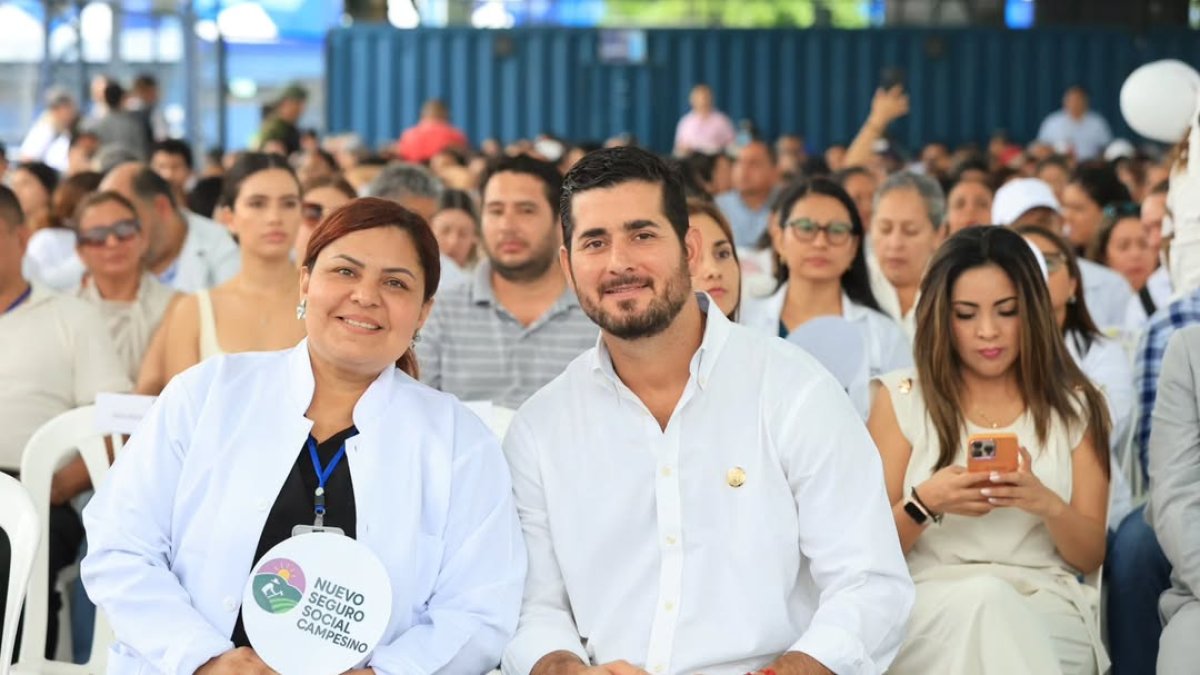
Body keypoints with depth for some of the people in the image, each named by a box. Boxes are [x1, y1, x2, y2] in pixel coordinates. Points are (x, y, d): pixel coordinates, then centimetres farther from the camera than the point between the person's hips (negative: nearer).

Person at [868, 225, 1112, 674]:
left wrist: (1047, 504, -12)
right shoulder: (903, 399, 9)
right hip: (933, 607, -1)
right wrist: (924, 503, -14)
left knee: (991, 603, -36)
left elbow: (1091, 556, 10)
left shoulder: (1074, 407, 14)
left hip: (1046, 606, 1)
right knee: (984, 598, -37)